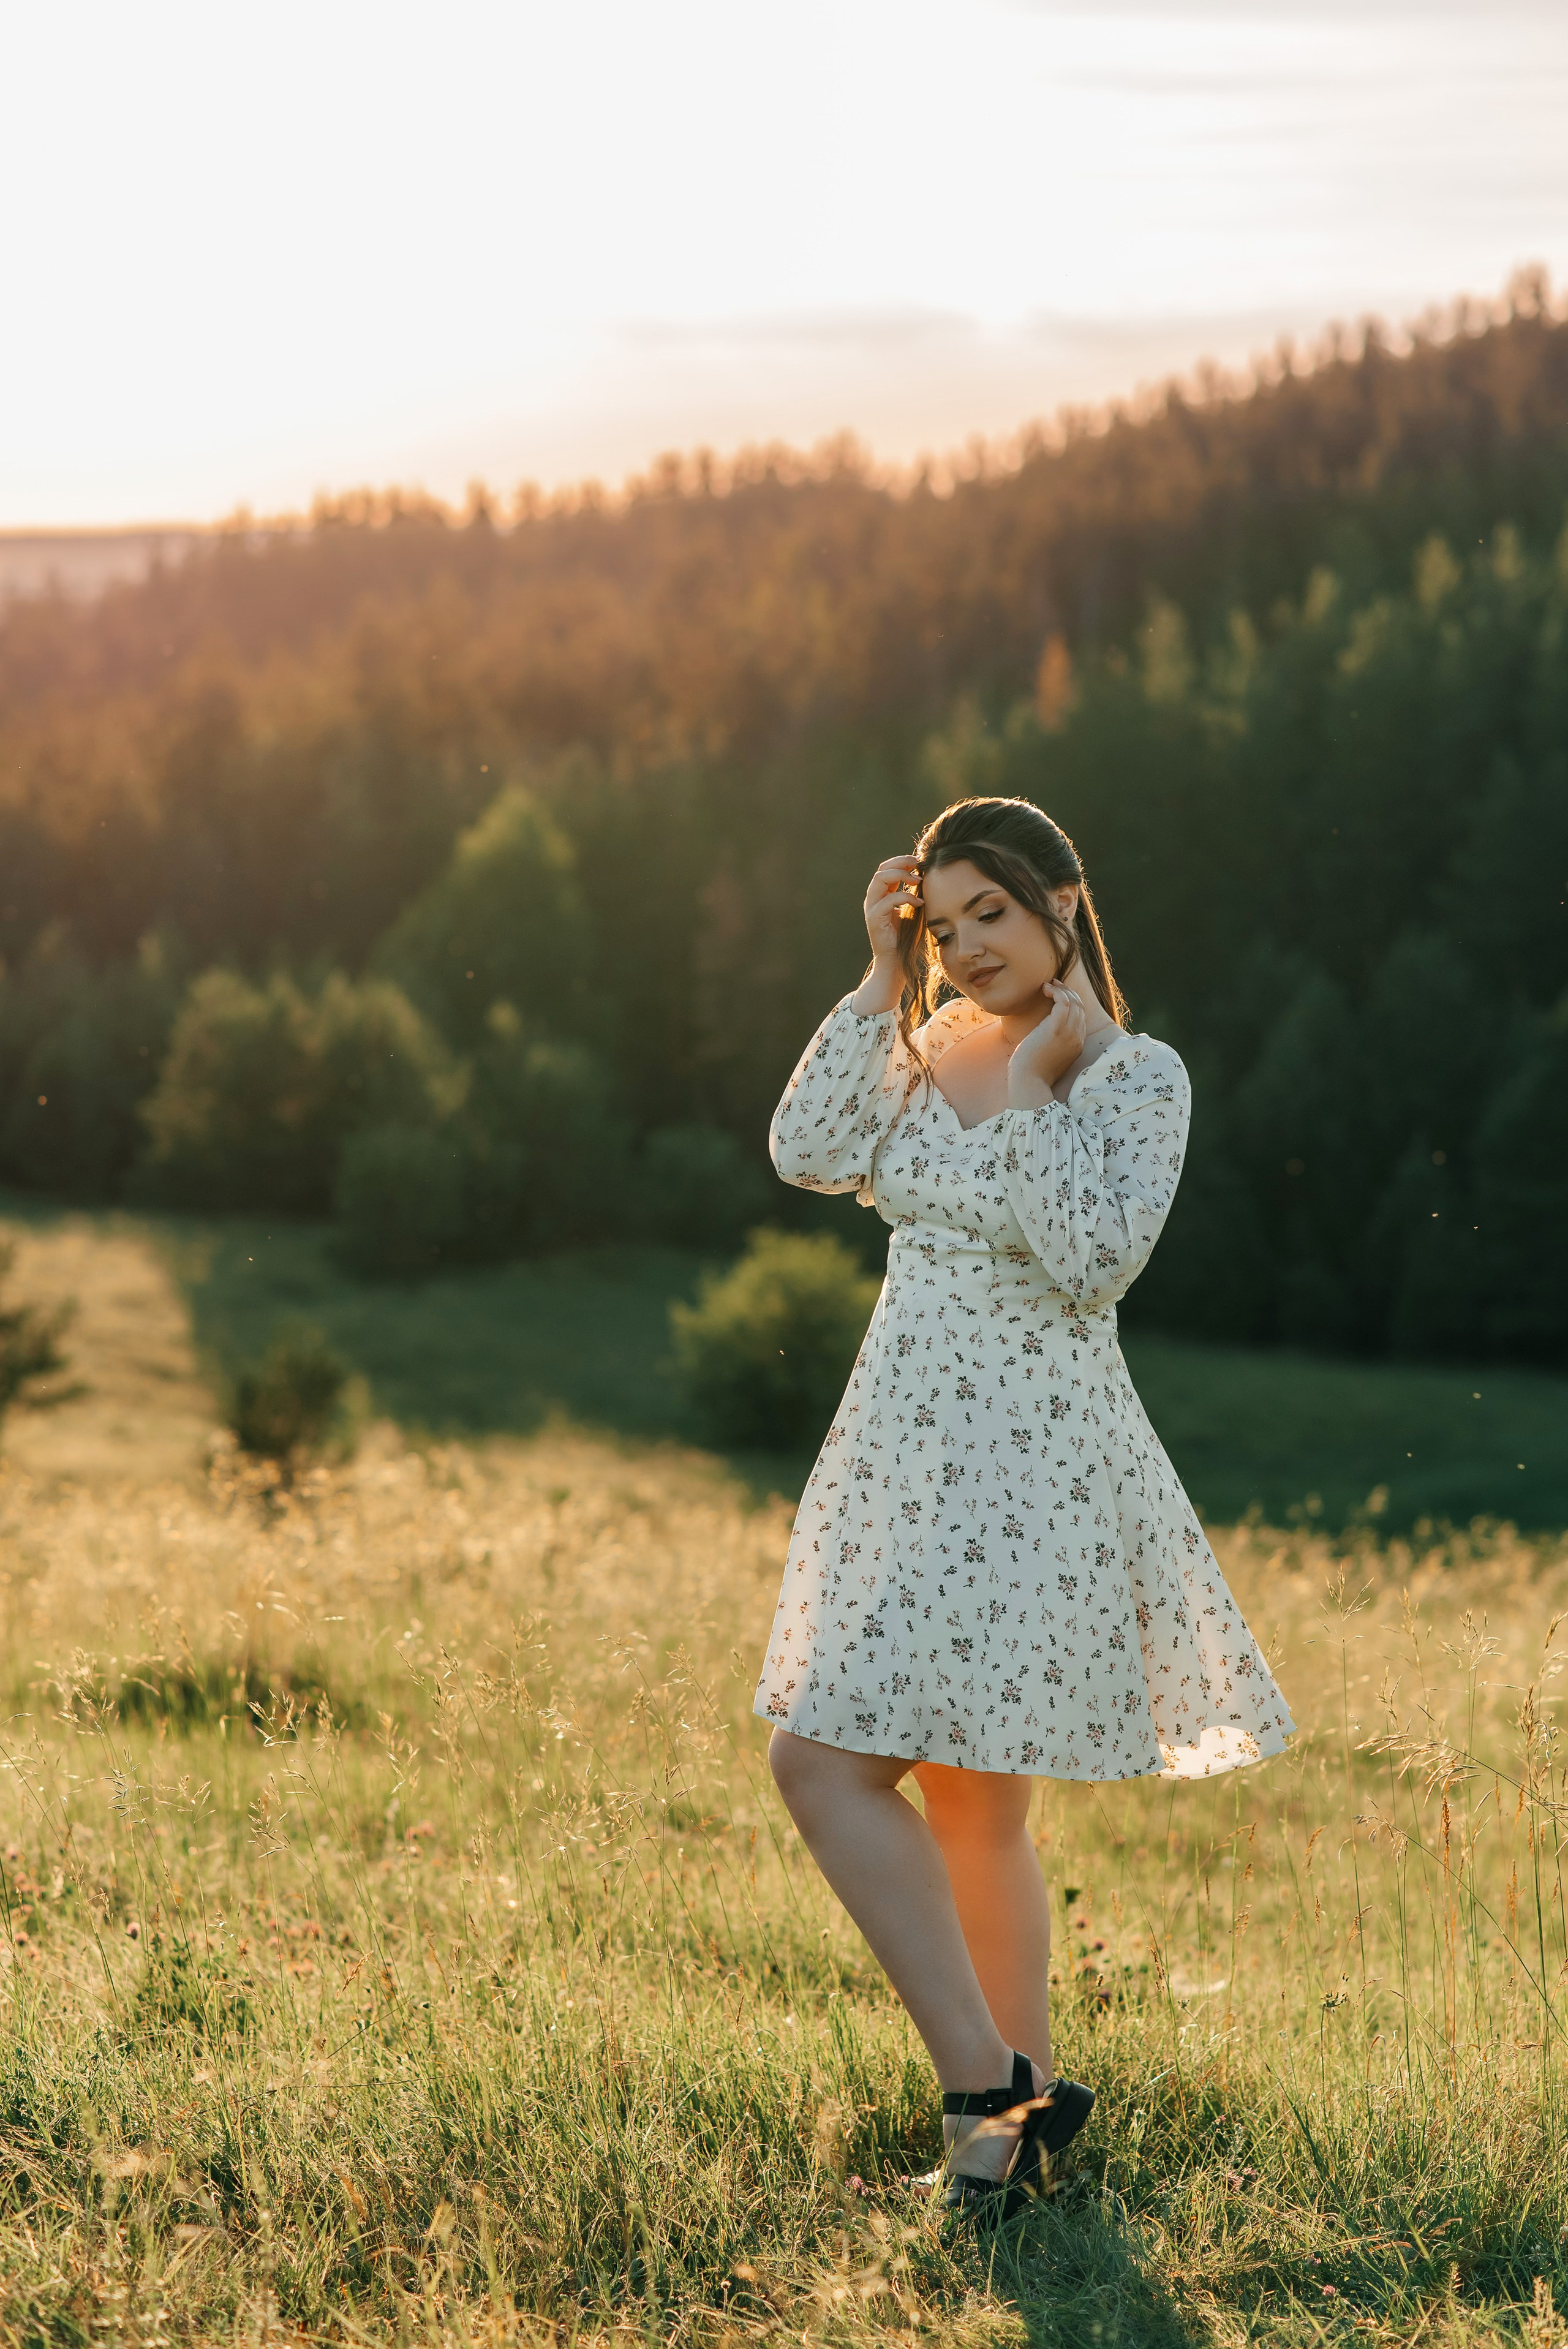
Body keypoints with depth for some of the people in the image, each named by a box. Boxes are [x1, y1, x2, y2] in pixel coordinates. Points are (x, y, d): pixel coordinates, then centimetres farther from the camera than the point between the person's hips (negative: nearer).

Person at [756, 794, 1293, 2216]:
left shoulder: (1137, 1074, -7)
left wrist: (1049, 1077, -16)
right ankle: (1024, 2094, 22)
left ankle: (988, 2088, -4)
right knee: (967, 1802, 11)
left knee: (828, 1763, -12)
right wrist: (883, 983, -5)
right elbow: (809, 1154, -5)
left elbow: (1097, 1261, -19)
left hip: (1030, 1465, -7)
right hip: (908, 1454, 7)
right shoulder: (927, 1046, 9)